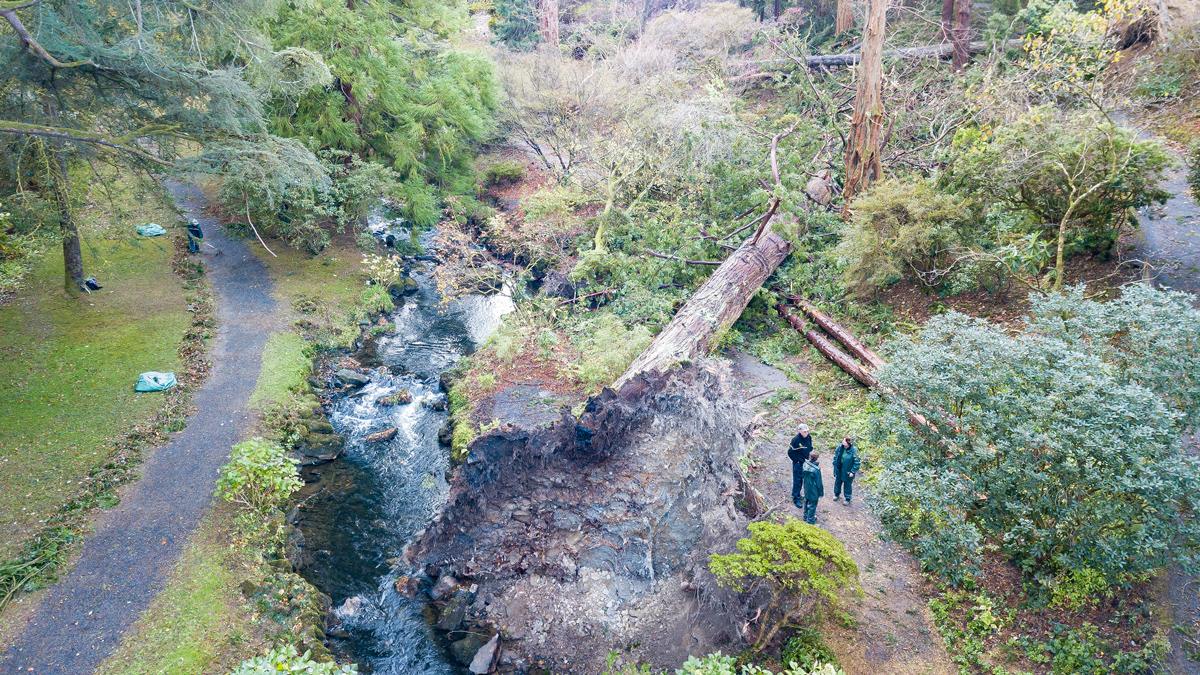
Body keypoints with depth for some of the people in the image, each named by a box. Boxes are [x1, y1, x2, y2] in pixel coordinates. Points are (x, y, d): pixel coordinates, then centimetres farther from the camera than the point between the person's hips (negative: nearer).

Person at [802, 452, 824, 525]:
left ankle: (806, 516, 43)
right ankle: (810, 520, 28)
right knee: (812, 505, 13)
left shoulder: (805, 464, -13)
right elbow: (819, 482, -21)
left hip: (806, 489, 7)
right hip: (813, 490, -7)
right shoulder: (816, 469, -32)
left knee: (806, 502, 25)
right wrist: (821, 492, -6)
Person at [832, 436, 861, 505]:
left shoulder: (854, 451, -26)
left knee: (847, 484, 13)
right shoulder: (839, 447, -13)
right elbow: (835, 457, 3)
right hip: (839, 470, 4)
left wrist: (853, 472, -18)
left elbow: (857, 463, -18)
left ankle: (848, 498, 34)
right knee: (837, 482, 24)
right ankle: (836, 494, 48)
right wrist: (835, 465, 4)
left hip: (848, 471, -4)